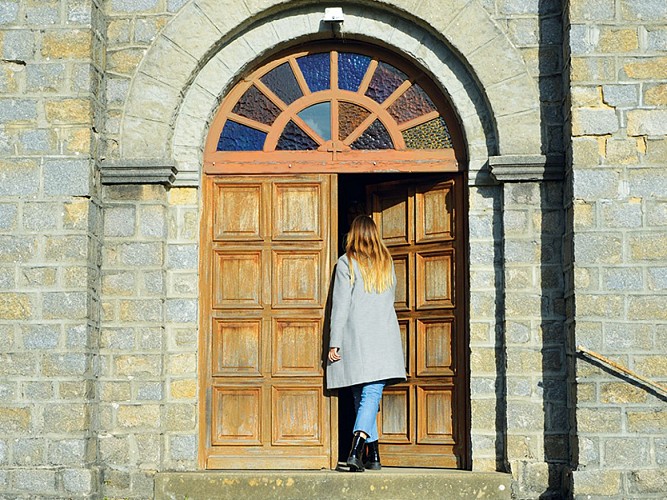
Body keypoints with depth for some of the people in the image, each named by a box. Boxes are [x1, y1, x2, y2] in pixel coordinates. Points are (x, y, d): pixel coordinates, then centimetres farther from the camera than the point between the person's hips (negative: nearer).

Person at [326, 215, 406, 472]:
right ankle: (356, 450, -25)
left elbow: (340, 305, -6)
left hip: (355, 337, -2)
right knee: (372, 395, -6)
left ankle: (373, 455, 13)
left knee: (361, 397, 10)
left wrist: (334, 343, -5)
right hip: (384, 336, 2)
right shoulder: (386, 262, 11)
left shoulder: (346, 263, -2)